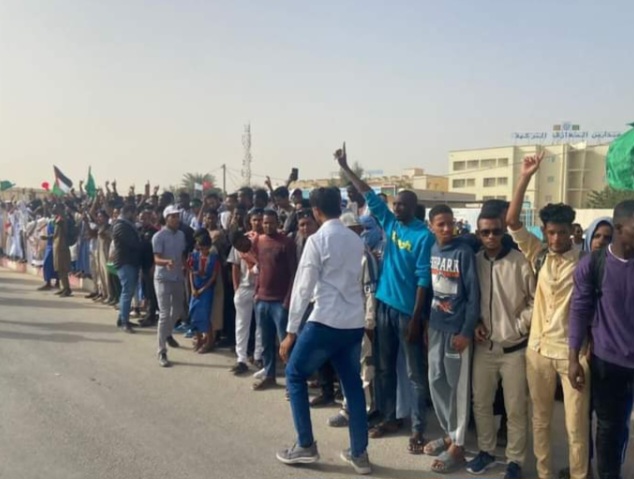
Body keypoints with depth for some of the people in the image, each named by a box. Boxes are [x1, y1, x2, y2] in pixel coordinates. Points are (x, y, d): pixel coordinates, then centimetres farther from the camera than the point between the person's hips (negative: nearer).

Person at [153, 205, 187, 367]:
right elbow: (157, 259, -21)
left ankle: (167, 334, 49)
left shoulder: (181, 235, 6)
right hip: (163, 279, -6)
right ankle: (162, 352, -3)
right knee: (164, 314, -8)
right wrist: (167, 262, -41)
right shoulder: (159, 236, -14)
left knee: (178, 310, 20)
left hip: (178, 278, 6)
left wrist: (184, 264, -4)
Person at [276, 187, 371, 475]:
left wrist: (291, 331, -7)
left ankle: (305, 446, 16)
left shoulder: (317, 240, -9)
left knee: (295, 375, 12)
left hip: (326, 321, -6)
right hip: (355, 322, 7)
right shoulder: (356, 240, 11)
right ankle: (359, 454, 20)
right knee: (353, 384, 14)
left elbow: (303, 287, -10)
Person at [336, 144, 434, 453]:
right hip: (384, 304, 7)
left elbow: (423, 279, -13)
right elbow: (369, 196, 11)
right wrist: (345, 168, 11)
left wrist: (416, 317, -16)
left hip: (408, 310, -6)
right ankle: (389, 418, 29)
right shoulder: (390, 223, 7)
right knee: (384, 367, 15)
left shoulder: (424, 236, -11)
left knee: (415, 372, 3)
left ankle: (418, 430, 10)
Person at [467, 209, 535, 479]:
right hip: (484, 346, 4)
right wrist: (475, 324, -1)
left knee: (516, 408, 6)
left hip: (514, 347, -3)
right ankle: (486, 451, 33)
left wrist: (519, 326, -9)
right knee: (480, 402, 13)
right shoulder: (474, 262, 2)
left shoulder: (519, 261, -10)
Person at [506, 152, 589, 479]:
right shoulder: (538, 255, 1)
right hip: (539, 349, 3)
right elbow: (512, 221, -7)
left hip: (573, 351, -3)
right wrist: (525, 178, -13)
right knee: (540, 418, 15)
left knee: (577, 424, 6)